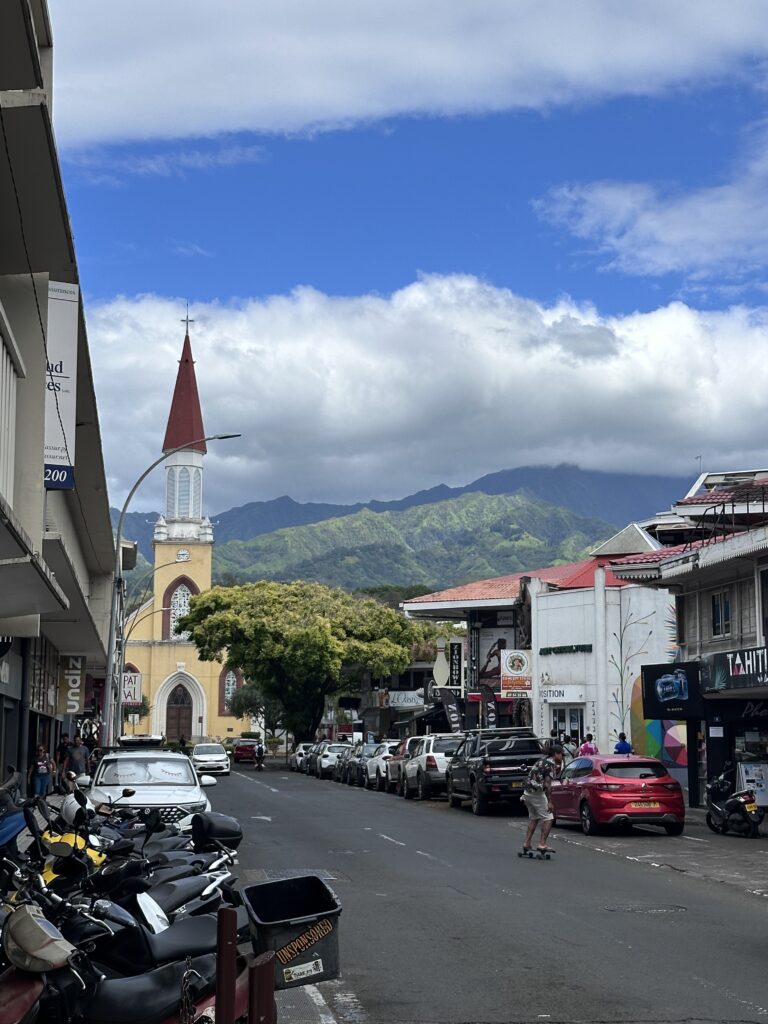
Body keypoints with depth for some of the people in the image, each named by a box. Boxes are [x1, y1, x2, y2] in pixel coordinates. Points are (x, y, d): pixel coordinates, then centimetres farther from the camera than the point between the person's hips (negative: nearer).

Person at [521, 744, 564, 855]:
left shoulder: (542, 761, 18)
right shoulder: (551, 764, -10)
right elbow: (547, 784, -18)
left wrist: (559, 765, 21)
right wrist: (550, 802, -18)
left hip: (527, 792, 9)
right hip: (537, 794, -9)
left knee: (533, 818, 21)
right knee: (548, 818, -3)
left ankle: (527, 844, 19)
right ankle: (542, 845, -10)